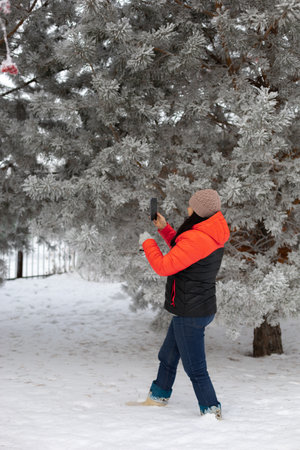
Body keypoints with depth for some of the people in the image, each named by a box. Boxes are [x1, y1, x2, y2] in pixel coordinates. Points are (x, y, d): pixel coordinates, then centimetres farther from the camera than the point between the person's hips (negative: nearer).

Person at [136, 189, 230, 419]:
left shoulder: (196, 239, -26)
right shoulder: (212, 236, 6)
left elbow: (164, 266, -23)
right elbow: (182, 254, 23)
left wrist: (147, 242, -7)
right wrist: (165, 229, 18)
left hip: (191, 314, -11)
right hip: (197, 308, 11)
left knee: (196, 369, 0)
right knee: (167, 357, 24)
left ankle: (212, 412, 9)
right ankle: (157, 399, 40)